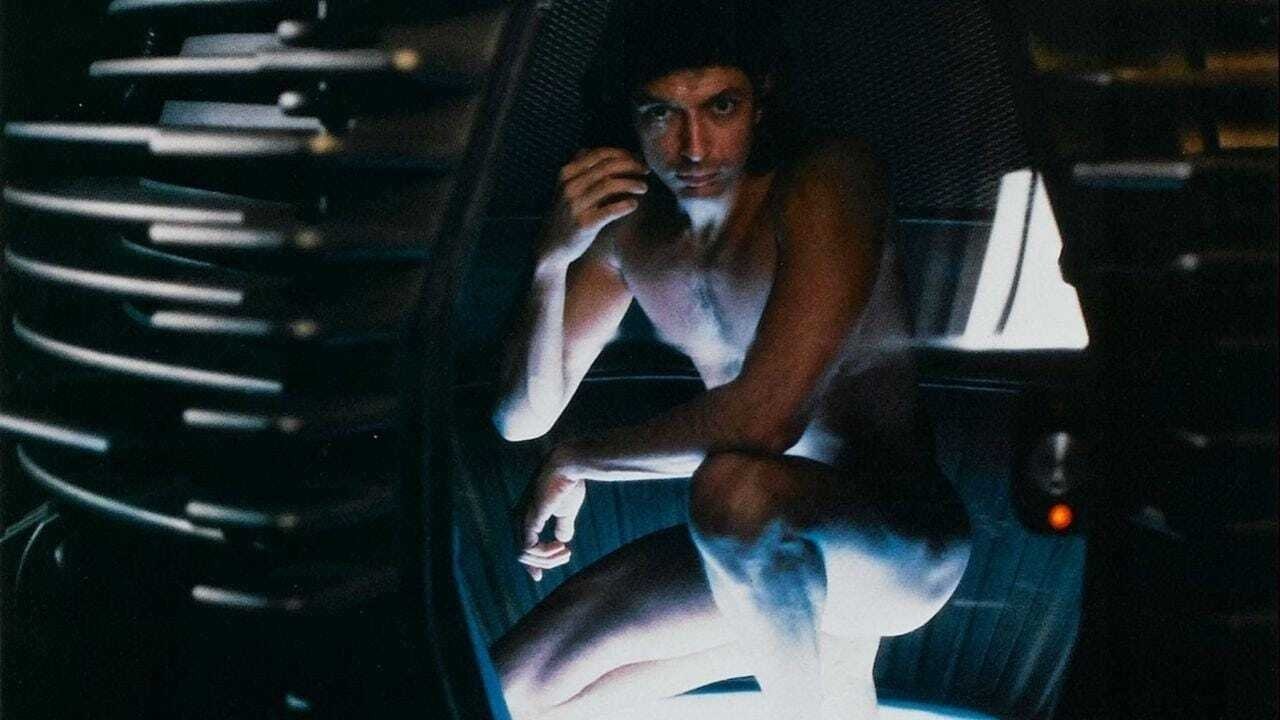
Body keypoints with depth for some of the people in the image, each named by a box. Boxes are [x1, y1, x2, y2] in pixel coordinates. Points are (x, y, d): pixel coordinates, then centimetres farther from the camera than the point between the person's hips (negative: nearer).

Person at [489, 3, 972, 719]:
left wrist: (574, 460, -15)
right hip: (757, 549, 7)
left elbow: (763, 416, -29)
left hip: (907, 537, -7)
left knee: (734, 486, -39)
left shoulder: (831, 179, -18)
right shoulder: (627, 225, 1)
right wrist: (553, 259, -17)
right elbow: (522, 419, 0)